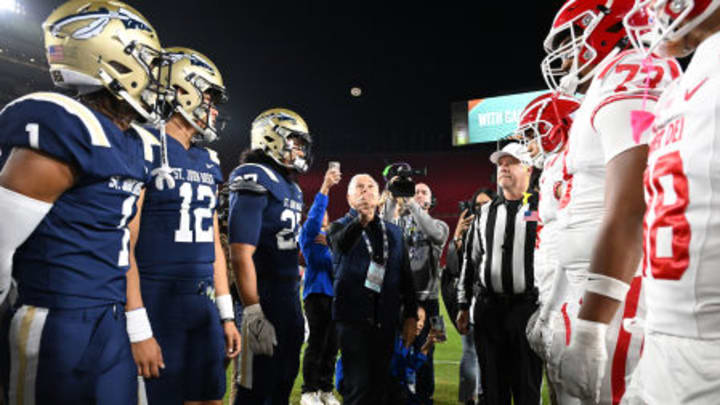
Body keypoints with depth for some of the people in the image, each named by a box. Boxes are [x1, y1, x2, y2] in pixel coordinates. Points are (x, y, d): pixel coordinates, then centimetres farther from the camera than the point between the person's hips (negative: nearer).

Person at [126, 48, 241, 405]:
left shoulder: (208, 163, 12)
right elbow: (124, 244, -15)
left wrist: (226, 315, 15)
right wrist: (138, 327, -18)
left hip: (204, 305, 7)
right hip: (157, 305, -7)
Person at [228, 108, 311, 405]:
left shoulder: (292, 189, 14)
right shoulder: (257, 183, -14)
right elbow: (241, 256, -21)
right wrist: (253, 315, -25)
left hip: (290, 299, 9)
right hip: (264, 299, -9)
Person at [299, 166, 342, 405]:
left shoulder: (332, 239, 19)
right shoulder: (308, 237, 0)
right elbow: (313, 217, -16)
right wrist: (324, 188, -23)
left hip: (334, 294, 6)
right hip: (317, 294, -6)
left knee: (332, 344, 8)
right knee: (316, 343, -6)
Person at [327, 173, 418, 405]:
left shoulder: (394, 232, 15)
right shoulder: (340, 226, 3)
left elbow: (406, 277, 14)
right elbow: (341, 244, -23)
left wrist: (411, 316, 7)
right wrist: (360, 221, -43)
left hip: (386, 319, 4)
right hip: (354, 316, -4)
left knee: (379, 385, 10)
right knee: (357, 385, -6)